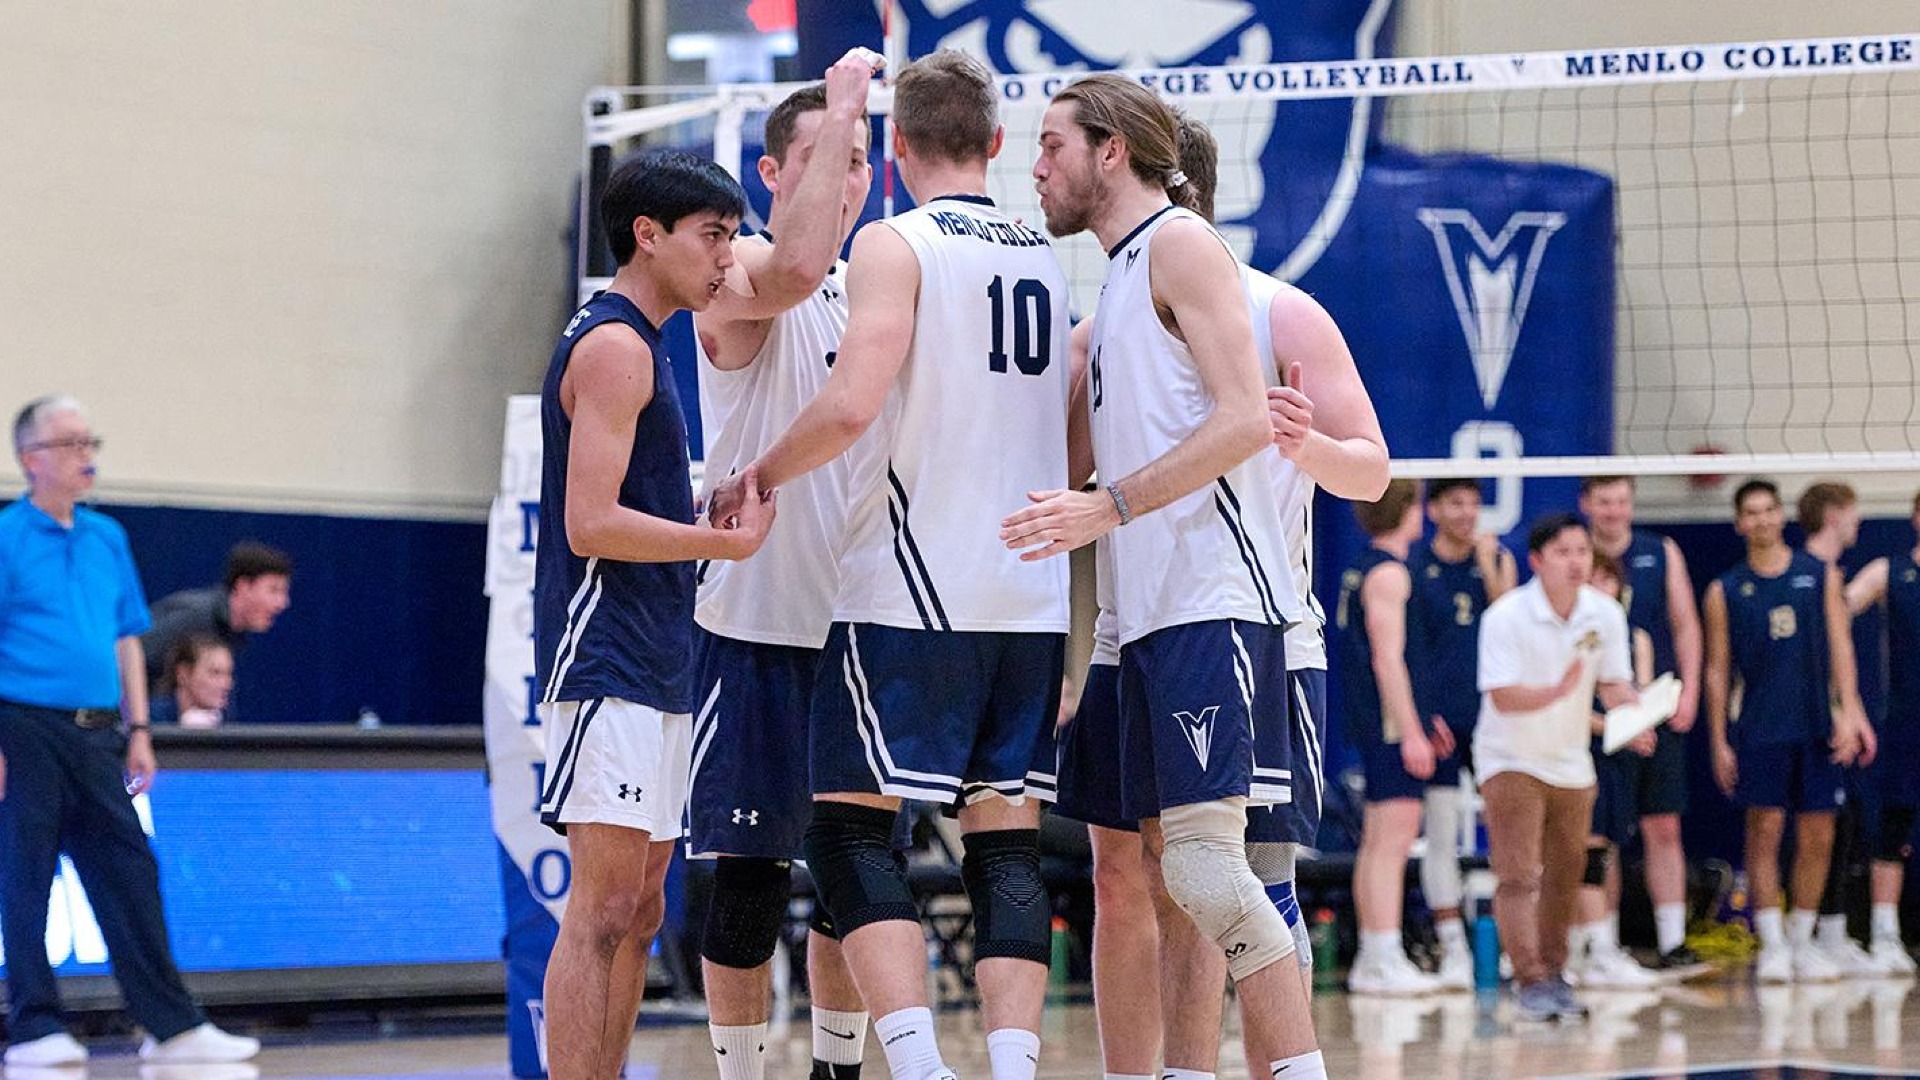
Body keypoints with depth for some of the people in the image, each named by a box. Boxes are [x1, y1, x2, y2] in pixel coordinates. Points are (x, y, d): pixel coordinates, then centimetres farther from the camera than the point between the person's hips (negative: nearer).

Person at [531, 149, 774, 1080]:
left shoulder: (634, 343, 19)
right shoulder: (614, 345, -12)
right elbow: (591, 524, -19)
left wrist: (722, 507, 13)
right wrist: (729, 541, -14)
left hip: (654, 669, 11)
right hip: (606, 662, -11)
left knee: (637, 914, 10)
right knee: (604, 908, -13)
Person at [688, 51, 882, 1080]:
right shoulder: (740, 275, -8)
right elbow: (794, 269, -34)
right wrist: (838, 105, -27)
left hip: (859, 626, 6)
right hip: (757, 628, -6)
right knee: (748, 876, -2)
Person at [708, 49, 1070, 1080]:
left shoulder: (895, 244, -7)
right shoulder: (1047, 256, 13)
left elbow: (851, 405, -20)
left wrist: (757, 476, -5)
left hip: (913, 592, -6)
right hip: (1030, 599, 6)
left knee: (850, 830, -1)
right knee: (1006, 844, 6)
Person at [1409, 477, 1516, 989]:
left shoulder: (1498, 559, 9)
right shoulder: (1411, 566, 1)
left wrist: (1488, 566, -11)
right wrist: (1418, 714, -7)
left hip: (1491, 713, 2)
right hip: (1436, 716, -2)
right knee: (1441, 836, -2)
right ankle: (1454, 950, 3)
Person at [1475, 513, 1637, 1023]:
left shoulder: (1605, 614, -4)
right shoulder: (1506, 616, -20)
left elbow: (1614, 683, 2)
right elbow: (1503, 697, -25)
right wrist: (1558, 693, -42)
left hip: (1572, 764, 5)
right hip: (1511, 760, -5)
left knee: (1564, 876, 11)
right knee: (1517, 876, -13)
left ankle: (1554, 975, 23)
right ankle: (1530, 982, -14)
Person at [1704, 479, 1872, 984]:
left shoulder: (1820, 576, 8)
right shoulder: (1725, 591, 5)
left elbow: (1839, 646, 4)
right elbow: (1717, 669, 6)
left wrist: (1848, 712, -8)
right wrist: (1719, 741, 1)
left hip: (1816, 727, 2)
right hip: (1758, 729, -2)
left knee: (1818, 836, 3)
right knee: (1765, 829, -7)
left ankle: (1802, 941, 14)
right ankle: (1771, 945, -2)